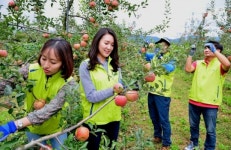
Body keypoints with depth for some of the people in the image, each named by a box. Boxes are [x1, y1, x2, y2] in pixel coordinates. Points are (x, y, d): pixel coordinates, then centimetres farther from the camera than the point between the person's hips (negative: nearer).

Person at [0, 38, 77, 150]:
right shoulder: (30, 70, -19)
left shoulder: (68, 84, -26)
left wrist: (14, 125, -45)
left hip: (57, 128, -1)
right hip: (32, 127, 1)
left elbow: (49, 110, -36)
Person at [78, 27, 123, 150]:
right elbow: (91, 96, -18)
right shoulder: (86, 65, -12)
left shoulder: (114, 65, 4)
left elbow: (119, 88, 5)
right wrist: (112, 90, -31)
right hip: (94, 119, -4)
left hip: (114, 117, 5)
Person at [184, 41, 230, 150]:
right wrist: (191, 54, -13)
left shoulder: (219, 65, -6)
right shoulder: (198, 63, 4)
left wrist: (214, 51, -26)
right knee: (193, 125, 22)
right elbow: (188, 69, -13)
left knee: (210, 130, 9)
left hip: (210, 104, -4)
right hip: (194, 101, 4)